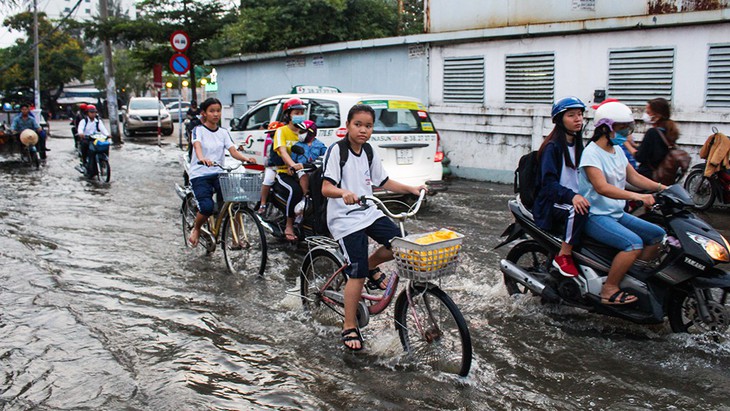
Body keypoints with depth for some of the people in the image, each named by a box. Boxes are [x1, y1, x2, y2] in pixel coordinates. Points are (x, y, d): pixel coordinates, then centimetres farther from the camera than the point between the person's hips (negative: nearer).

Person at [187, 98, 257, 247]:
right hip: (200, 174, -3)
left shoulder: (223, 132, 13)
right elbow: (197, 146, -20)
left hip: (218, 174, 4)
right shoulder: (199, 130, 1)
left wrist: (245, 158, -24)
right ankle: (196, 229, 8)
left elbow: (233, 151, -2)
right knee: (207, 207, -25)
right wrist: (202, 158, -43)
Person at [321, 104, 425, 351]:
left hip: (368, 212, 7)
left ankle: (371, 266, 19)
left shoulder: (369, 153, 10)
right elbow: (326, 188, -20)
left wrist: (410, 189, 10)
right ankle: (350, 327, 5)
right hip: (345, 218, -7)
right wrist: (344, 193, -40)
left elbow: (383, 182, 19)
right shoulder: (337, 150, -12)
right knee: (357, 274, -10)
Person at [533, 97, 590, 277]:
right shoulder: (553, 146, -9)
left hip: (575, 198, 8)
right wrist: (571, 196, -35)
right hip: (552, 203, -8)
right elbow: (549, 182, -19)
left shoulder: (578, 145, 16)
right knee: (578, 210, -35)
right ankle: (563, 256, -23)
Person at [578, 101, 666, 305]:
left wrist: (662, 187, 0)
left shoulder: (617, 151, 13)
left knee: (657, 234, 7)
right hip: (595, 216, -10)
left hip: (616, 213, 10)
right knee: (634, 243, -27)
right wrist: (636, 196, -38)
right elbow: (602, 187, -28)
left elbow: (634, 176, 15)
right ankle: (609, 290, -18)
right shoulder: (592, 153, -16)